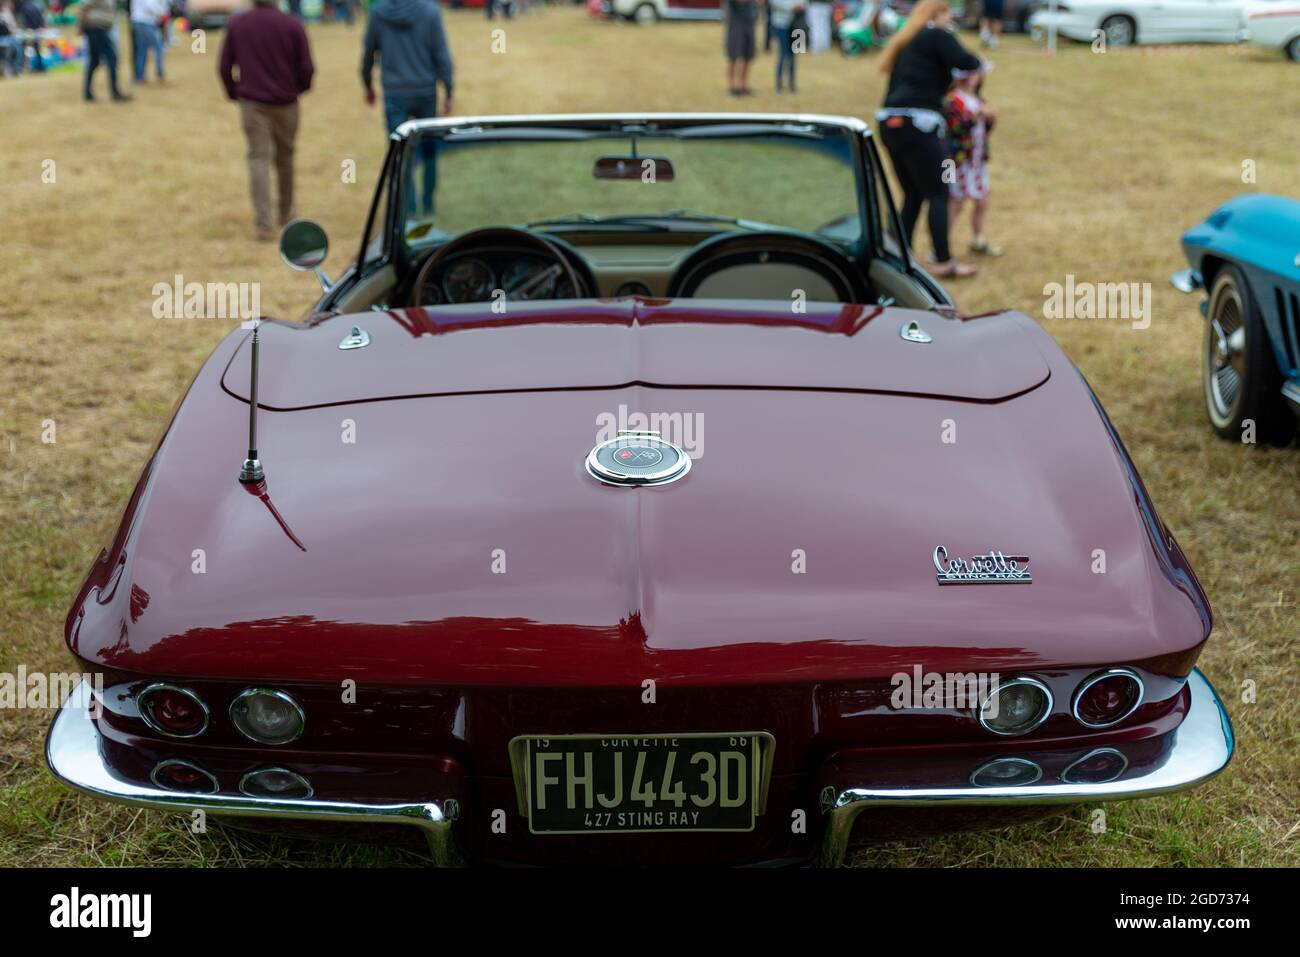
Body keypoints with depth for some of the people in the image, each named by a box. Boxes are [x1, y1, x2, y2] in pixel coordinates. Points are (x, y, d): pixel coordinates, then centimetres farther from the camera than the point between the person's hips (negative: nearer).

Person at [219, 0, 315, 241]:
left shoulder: (236, 24, -2)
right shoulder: (292, 24, -8)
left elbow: (225, 67, 1)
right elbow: (306, 67, -6)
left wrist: (234, 94, 16)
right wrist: (300, 87, 14)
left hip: (251, 103, 0)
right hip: (285, 102, 0)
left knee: (258, 158, 0)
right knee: (285, 156, 17)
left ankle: (263, 224, -9)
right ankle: (286, 212, 31)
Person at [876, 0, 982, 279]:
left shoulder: (906, 42, 23)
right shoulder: (937, 35, -1)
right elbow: (963, 61, -15)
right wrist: (976, 62, 6)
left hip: (890, 124, 8)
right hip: (916, 123, -8)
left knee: (913, 194, 16)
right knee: (938, 193, -2)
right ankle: (943, 262, -2)